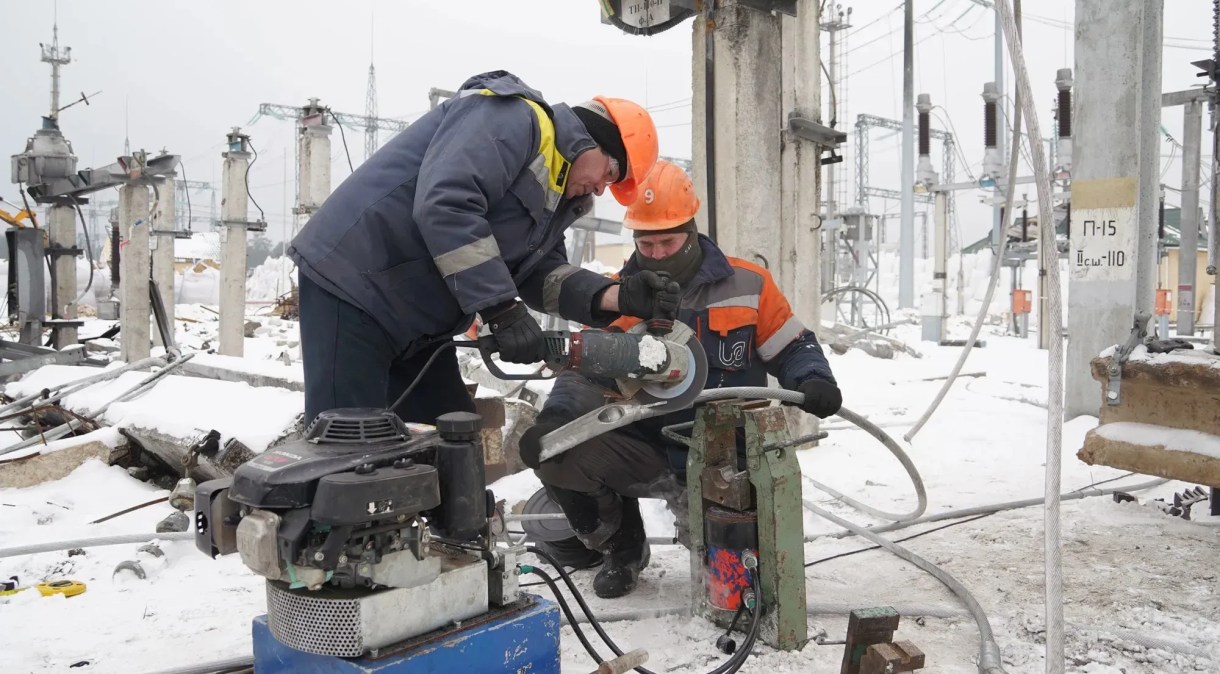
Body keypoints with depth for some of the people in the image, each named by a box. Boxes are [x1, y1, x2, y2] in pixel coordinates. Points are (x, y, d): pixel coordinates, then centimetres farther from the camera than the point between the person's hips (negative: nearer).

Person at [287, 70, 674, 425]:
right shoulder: (511, 119, -16)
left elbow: (539, 273, 9)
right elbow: (444, 205, -29)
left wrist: (614, 297, -7)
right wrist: (502, 310, -27)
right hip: (352, 282, -10)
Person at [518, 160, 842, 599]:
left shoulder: (747, 285, -2)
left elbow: (793, 348, 6)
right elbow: (585, 370, 1)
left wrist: (813, 382, -16)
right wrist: (556, 417, -19)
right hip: (646, 450, 2)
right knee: (550, 450, -22)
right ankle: (621, 548, 6)